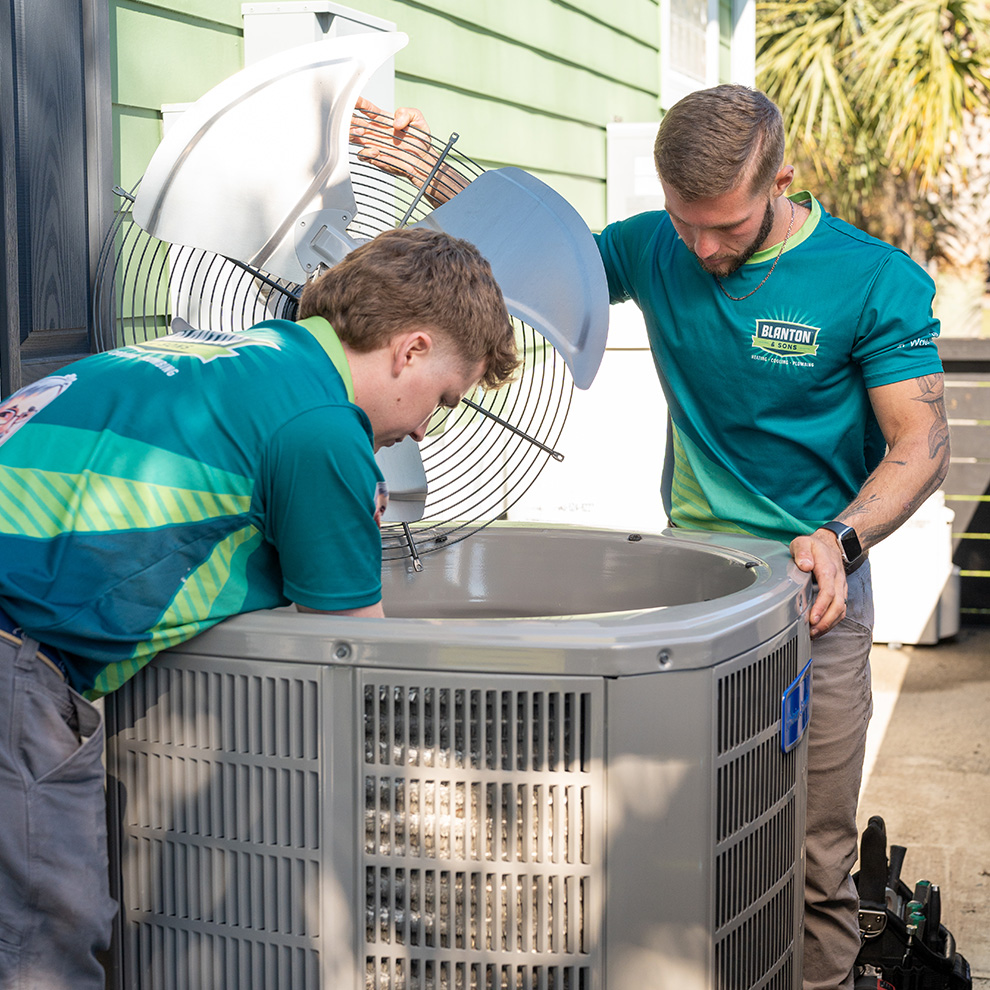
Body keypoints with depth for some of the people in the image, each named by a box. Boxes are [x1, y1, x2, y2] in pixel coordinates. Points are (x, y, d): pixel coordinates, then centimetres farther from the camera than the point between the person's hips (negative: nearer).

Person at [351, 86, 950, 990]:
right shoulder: (655, 249, 2)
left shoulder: (876, 281, -9)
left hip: (813, 591, -3)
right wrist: (430, 173, 12)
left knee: (811, 862, -1)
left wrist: (840, 540, -23)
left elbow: (923, 443, -8)